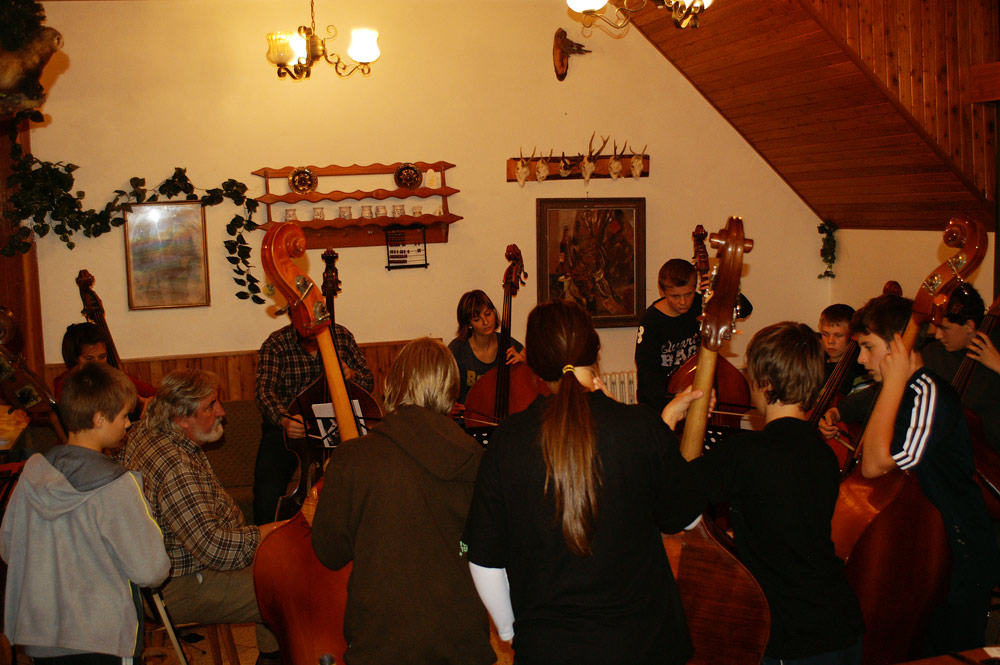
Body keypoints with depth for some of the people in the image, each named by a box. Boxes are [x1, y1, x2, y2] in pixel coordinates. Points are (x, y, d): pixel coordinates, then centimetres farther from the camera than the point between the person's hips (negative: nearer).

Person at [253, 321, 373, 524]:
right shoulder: (275, 345, -6)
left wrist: (351, 375, -15)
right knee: (267, 492, -24)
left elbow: (368, 381, 10)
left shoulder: (342, 336, 3)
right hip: (286, 426, -2)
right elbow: (264, 390, -19)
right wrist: (284, 420, -40)